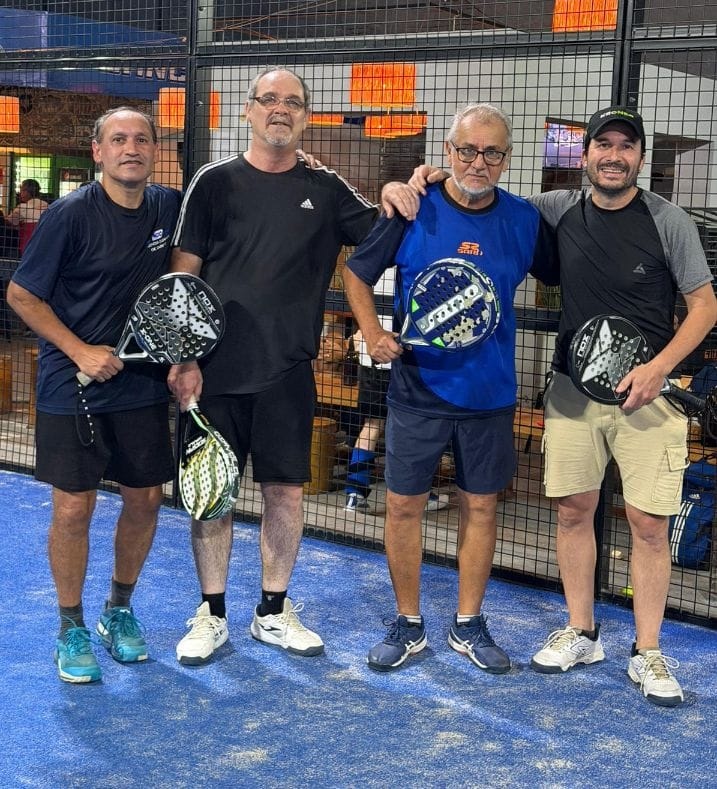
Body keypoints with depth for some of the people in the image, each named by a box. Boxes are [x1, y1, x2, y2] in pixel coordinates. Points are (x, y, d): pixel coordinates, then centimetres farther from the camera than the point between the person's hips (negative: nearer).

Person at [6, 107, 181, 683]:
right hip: (73, 389, -4)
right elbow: (21, 295, -8)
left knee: (146, 499, 9)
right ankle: (71, 628, 18)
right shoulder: (71, 214, -13)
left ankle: (119, 609, 31)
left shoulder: (170, 207, 0)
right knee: (73, 509, -1)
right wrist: (81, 351, -14)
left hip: (144, 382, 4)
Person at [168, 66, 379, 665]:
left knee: (287, 489, 6)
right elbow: (183, 276, 1)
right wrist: (182, 358, -6)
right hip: (215, 369, -1)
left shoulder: (326, 190, 6)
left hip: (288, 370, 2)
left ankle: (274, 611, 22)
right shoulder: (216, 183, 2)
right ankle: (212, 615, 19)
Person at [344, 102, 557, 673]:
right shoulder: (413, 212, -6)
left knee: (480, 506, 10)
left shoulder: (524, 220, -1)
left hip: (490, 393, 2)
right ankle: (408, 625, 22)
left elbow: (558, 277, 13)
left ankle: (469, 625, 26)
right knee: (404, 505, 5)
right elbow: (357, 273, 4)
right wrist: (374, 334, -9)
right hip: (418, 387, -1)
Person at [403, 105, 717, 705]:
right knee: (573, 510, 8)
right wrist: (429, 178, -6)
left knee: (649, 524, -2)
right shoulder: (560, 210, 2)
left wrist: (657, 370, -16)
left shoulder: (668, 222, -7)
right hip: (573, 388, 3)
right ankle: (582, 634, 24)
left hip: (647, 392, -3)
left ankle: (648, 653, 10)